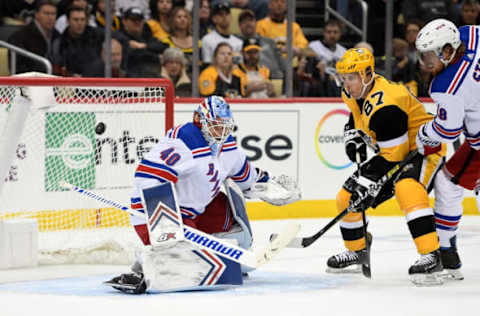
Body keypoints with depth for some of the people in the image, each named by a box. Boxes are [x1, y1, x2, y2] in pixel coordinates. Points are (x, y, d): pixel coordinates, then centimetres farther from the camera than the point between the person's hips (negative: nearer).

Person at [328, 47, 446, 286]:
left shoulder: (385, 107, -31)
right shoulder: (356, 92, -2)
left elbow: (394, 156, -29)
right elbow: (356, 119, 21)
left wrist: (367, 182, -28)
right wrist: (354, 138, 1)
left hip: (424, 148, -10)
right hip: (391, 152, 10)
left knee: (406, 188, -39)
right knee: (347, 198, 6)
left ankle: (431, 256, -43)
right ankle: (356, 251, 30)